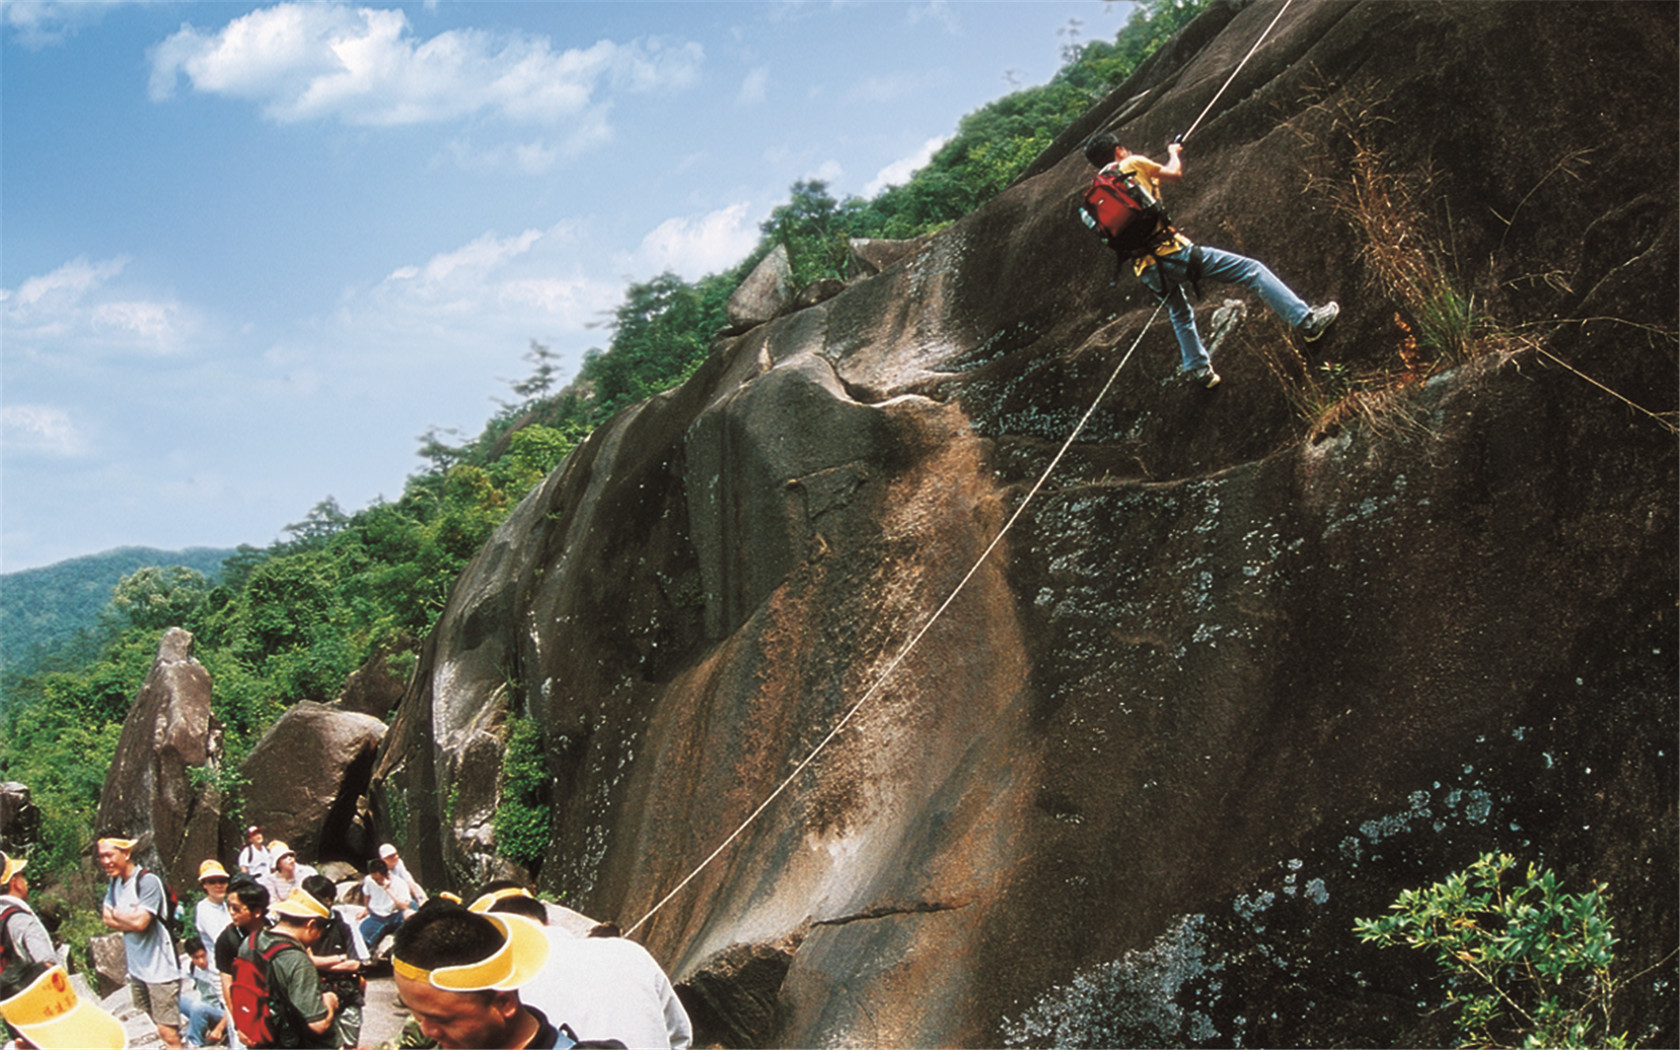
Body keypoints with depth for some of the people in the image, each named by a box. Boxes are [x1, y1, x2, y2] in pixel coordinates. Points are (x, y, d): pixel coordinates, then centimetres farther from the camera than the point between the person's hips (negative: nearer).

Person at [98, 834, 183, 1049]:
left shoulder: (148, 881, -15)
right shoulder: (115, 883, 12)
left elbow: (139, 922, -21)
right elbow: (106, 917, 5)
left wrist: (117, 914, -3)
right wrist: (129, 918, -11)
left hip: (161, 969, -8)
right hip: (136, 968, 8)